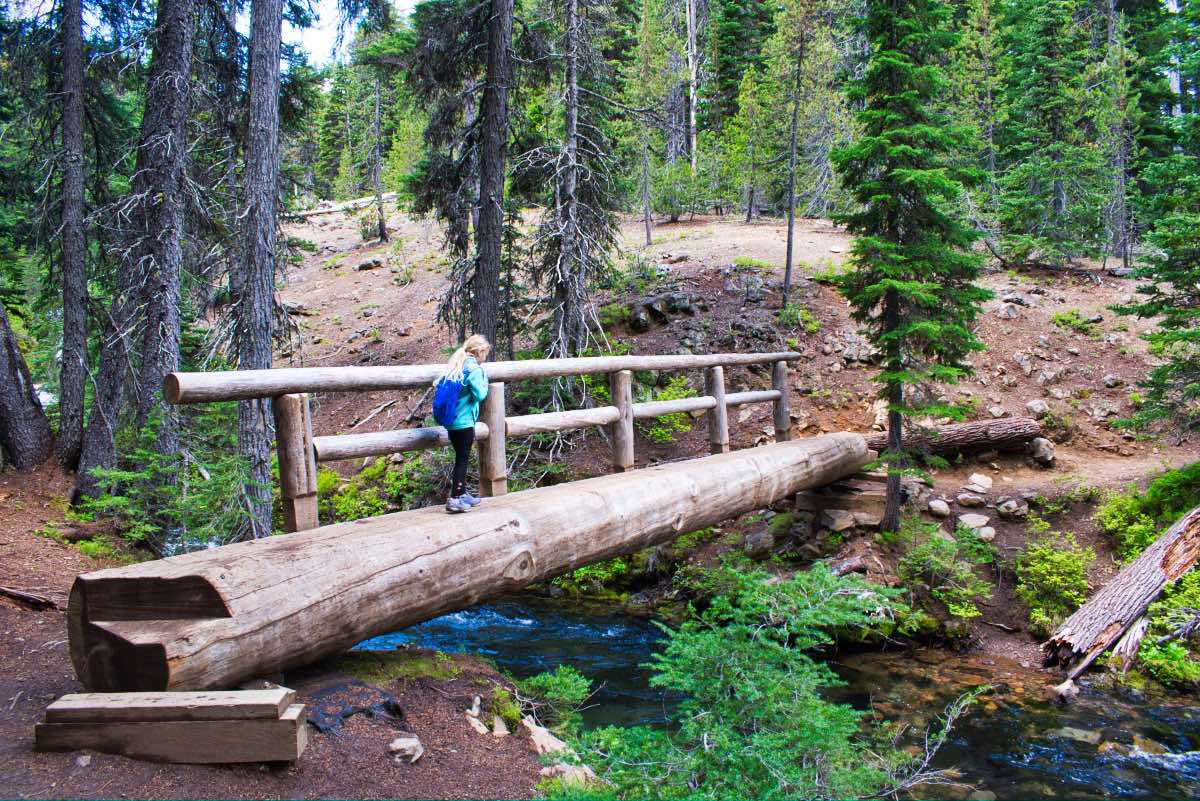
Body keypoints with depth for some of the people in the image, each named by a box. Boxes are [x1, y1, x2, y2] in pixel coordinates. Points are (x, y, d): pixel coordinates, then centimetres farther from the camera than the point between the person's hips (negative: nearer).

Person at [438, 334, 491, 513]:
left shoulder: (455, 364, 11)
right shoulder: (474, 369, -14)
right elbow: (480, 394, -17)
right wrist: (484, 378, -1)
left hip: (450, 420, 8)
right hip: (464, 421, -8)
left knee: (461, 457, 18)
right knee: (463, 459, -1)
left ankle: (462, 493, 27)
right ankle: (454, 499, -3)